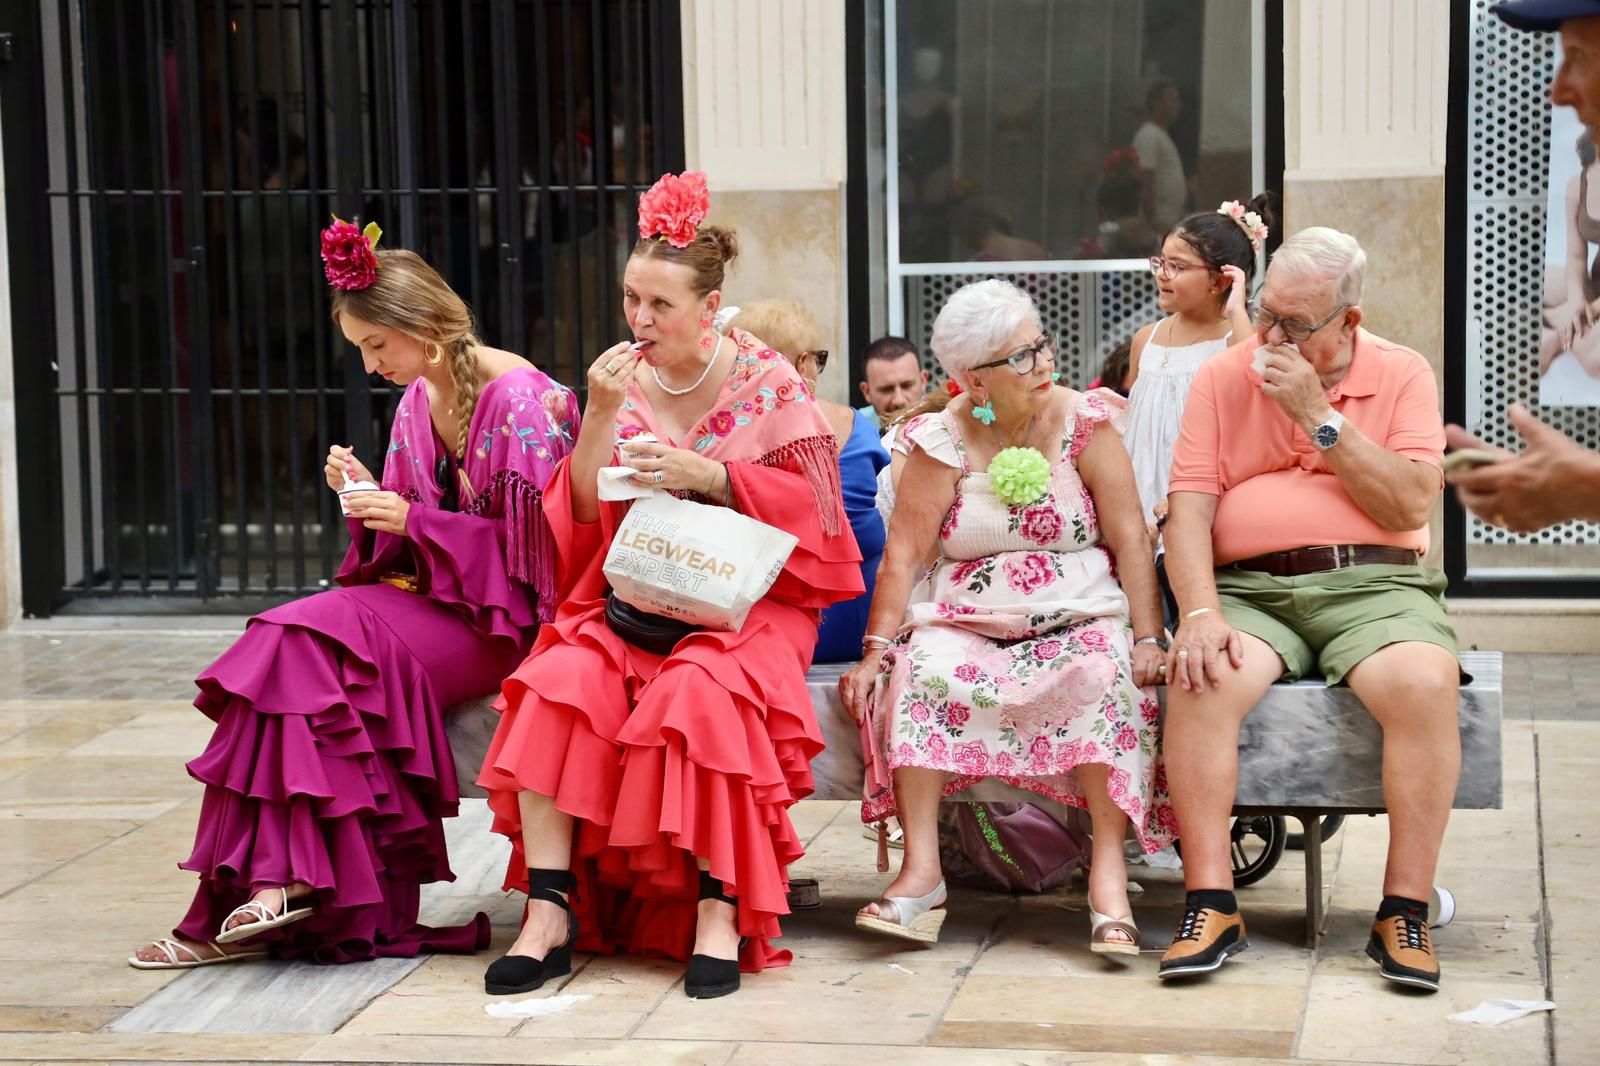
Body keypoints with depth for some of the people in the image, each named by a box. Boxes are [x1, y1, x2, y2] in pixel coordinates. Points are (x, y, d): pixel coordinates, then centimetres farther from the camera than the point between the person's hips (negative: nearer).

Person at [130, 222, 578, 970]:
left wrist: (413, 522, -16)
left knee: (309, 646, -26)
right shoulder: (417, 401, 13)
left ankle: (291, 878, -23)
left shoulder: (521, 401, -11)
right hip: (434, 601, 7)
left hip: (502, 619, -7)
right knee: (291, 646, -19)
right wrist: (367, 498, -4)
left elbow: (534, 544, -13)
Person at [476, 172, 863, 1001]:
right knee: (555, 684, -26)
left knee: (698, 691, -35)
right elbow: (581, 515, 5)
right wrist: (600, 417, -10)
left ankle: (720, 911, -26)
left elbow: (808, 503, -3)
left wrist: (707, 475, -15)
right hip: (630, 598, 3)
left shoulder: (766, 381, 1)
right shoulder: (620, 381, 10)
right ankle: (549, 911, -25)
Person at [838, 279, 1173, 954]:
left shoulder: (1085, 424, 1)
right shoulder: (943, 442, 1)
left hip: (1080, 618, -1)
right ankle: (921, 870, -29)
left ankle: (1108, 872, -30)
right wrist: (876, 648, -13)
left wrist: (1148, 638, -12)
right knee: (920, 670, -29)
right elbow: (905, 553, -2)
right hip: (967, 620, 1)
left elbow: (1131, 540, -2)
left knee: (1107, 674, -32)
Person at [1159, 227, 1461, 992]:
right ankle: (1212, 906, -26)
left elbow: (1412, 506, -5)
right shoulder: (1222, 379, 11)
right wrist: (1200, 613, -15)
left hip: (1372, 585, -1)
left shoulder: (1401, 376, 7)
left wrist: (1320, 416, -10)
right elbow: (1190, 507, 2)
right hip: (1249, 590, 1)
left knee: (1425, 683, -32)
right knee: (1200, 680, -31)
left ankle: (1405, 912, -23)